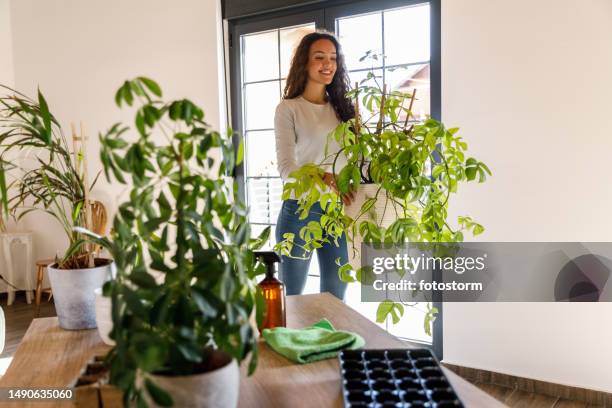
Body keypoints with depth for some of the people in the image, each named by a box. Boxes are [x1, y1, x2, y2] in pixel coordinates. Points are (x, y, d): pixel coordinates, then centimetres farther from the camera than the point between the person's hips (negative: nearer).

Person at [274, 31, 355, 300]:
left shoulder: (344, 108, 12)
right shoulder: (289, 109, -3)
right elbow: (286, 168, -13)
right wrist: (324, 179, -32)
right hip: (301, 210, -4)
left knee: (336, 297, 13)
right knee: (291, 297, 9)